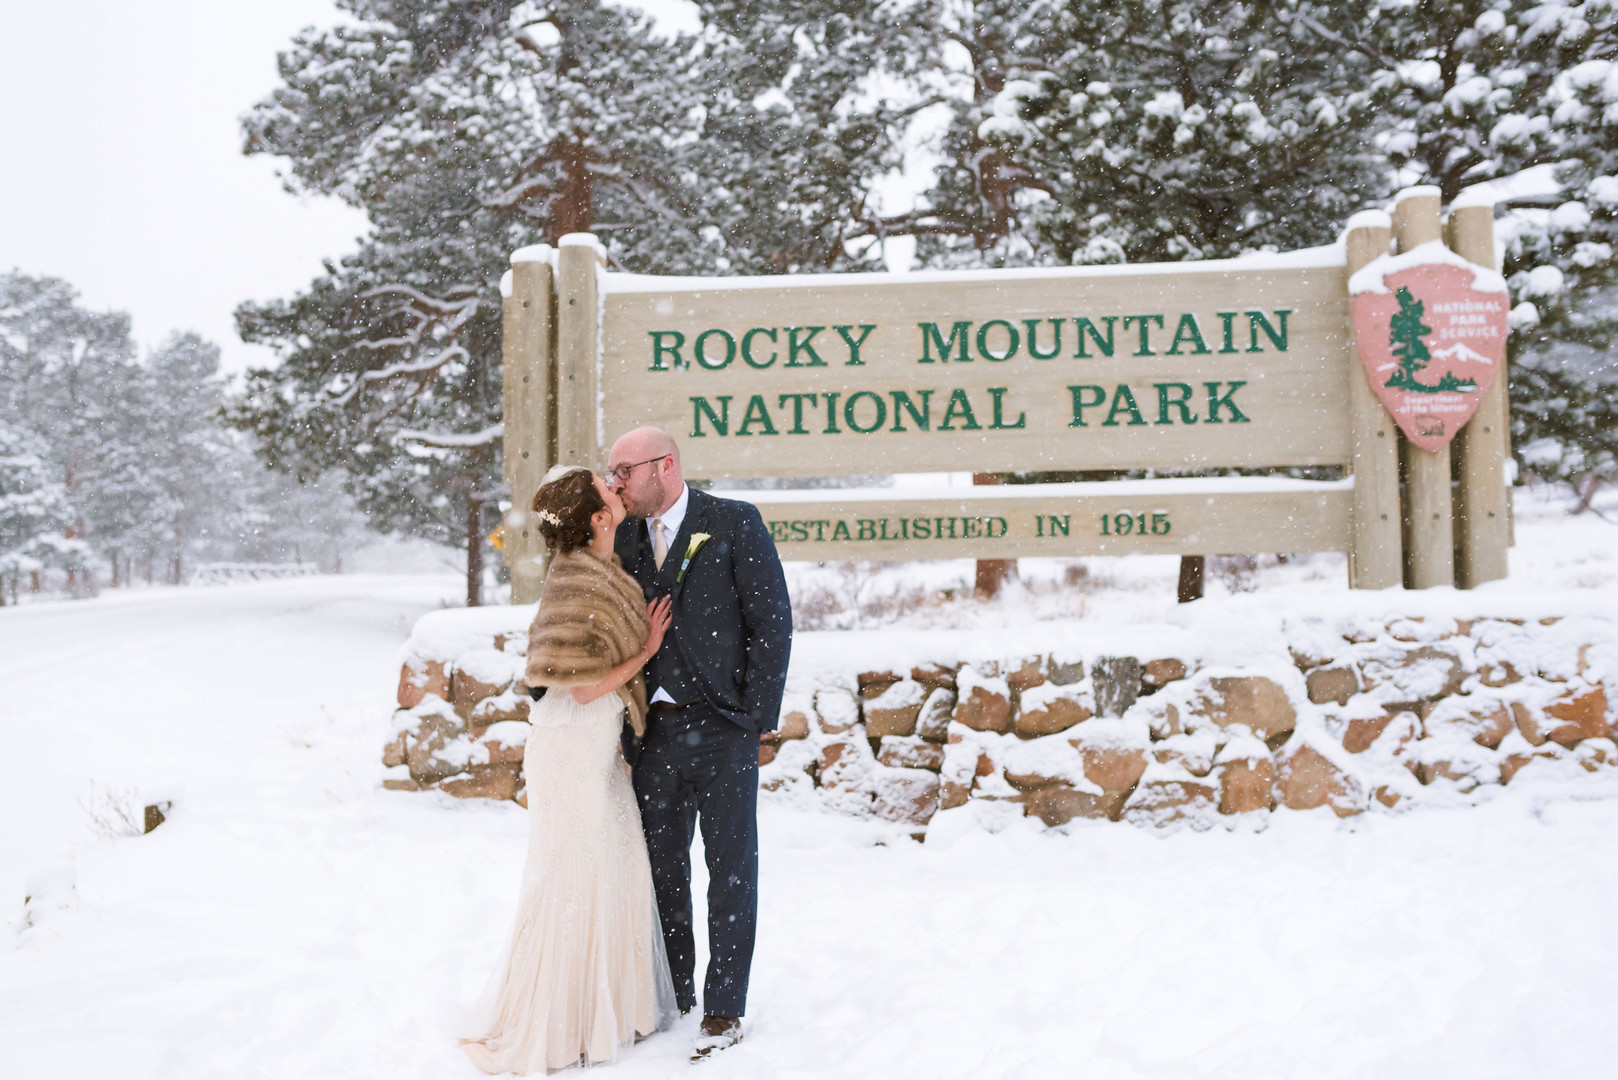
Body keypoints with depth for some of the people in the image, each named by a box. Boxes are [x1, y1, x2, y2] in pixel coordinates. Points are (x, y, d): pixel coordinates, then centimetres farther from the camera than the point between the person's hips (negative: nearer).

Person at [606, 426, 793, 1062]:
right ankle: (672, 994, 30)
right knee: (661, 867, 13)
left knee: (731, 870, 4)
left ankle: (724, 1009, 18)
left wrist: (755, 720, -10)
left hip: (721, 728, -4)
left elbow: (773, 624, -6)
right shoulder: (624, 539, 9)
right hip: (654, 730, 5)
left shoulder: (734, 524, -5)